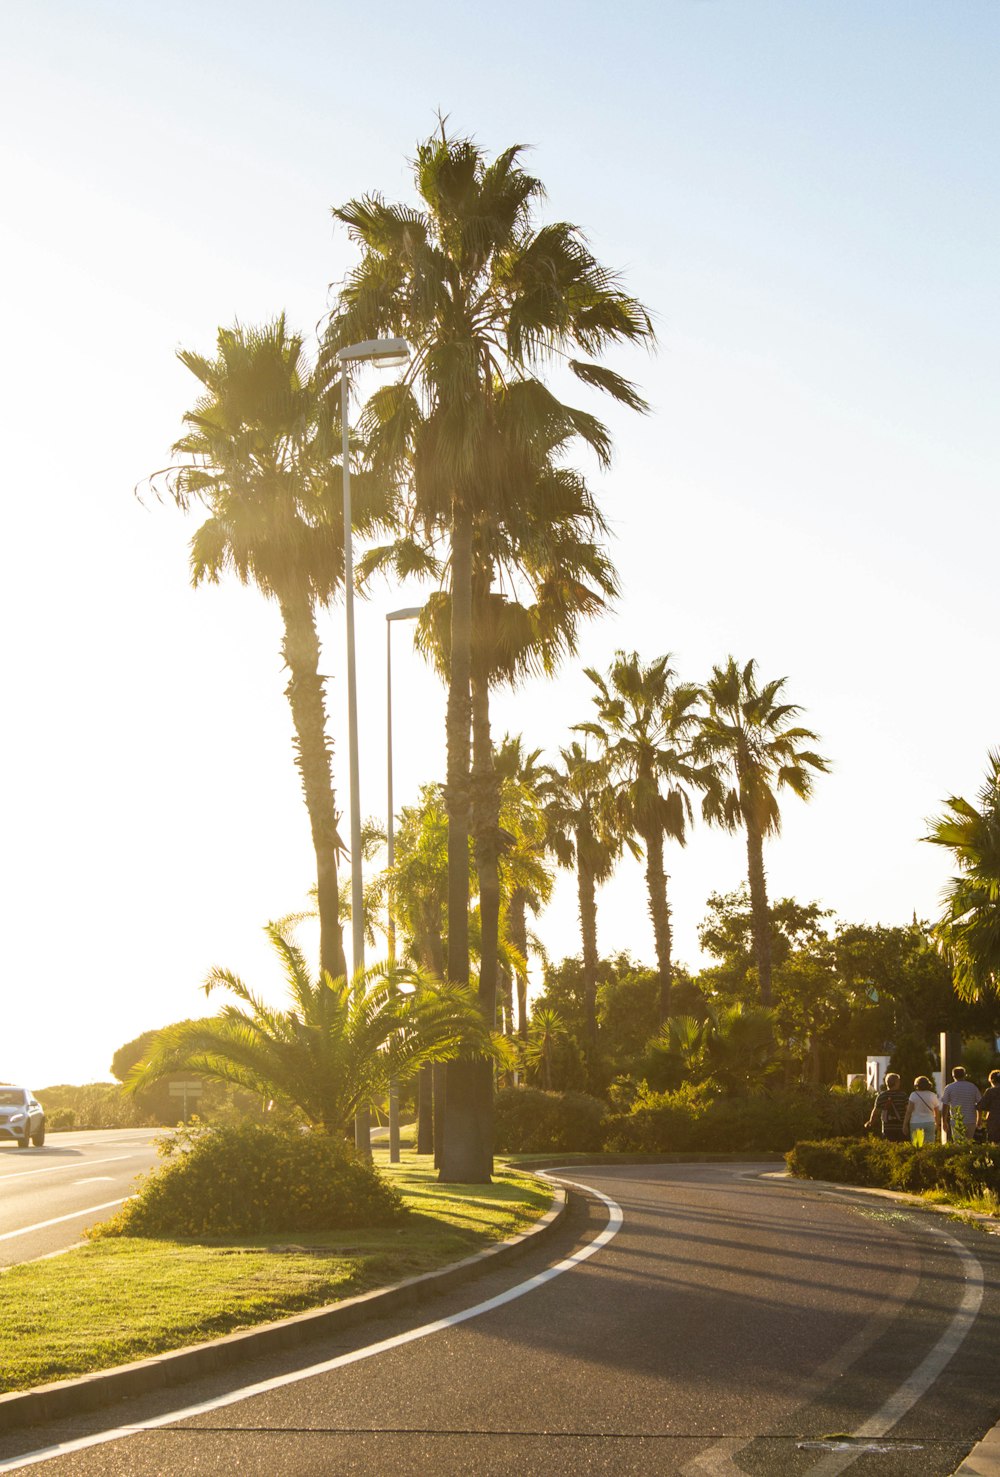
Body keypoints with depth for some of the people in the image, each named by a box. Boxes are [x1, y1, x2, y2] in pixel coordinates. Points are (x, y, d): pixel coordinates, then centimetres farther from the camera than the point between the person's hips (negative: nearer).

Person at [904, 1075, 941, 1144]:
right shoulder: (933, 1096, 9)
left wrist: (905, 1125, -2)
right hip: (930, 1123, 2)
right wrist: (937, 1124, 32)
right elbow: (937, 1113, 16)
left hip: (915, 1123, -2)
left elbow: (909, 1111, -5)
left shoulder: (914, 1095, -1)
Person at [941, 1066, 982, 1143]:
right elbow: (979, 1103, 7)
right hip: (971, 1121, 3)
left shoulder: (949, 1088, 0)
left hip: (956, 1122, -3)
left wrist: (944, 1122, 6)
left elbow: (944, 1106, -1)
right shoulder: (973, 1087, 6)